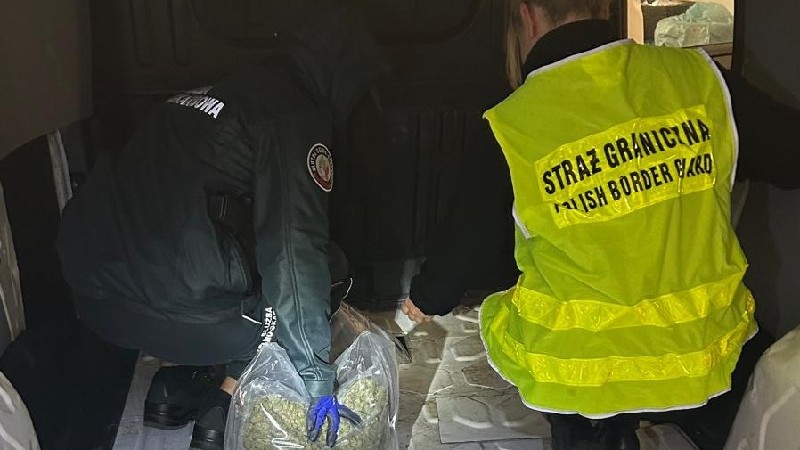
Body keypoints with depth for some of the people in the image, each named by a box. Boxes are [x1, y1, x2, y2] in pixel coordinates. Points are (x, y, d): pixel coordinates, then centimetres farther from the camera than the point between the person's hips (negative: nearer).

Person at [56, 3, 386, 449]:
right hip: (164, 307, -9)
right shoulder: (297, 114, -5)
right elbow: (296, 254, -12)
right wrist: (318, 380, -6)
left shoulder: (225, 90, 22)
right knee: (326, 273, 10)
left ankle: (174, 383, 25)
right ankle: (223, 409, 9)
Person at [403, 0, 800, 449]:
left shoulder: (510, 131, -18)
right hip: (701, 350, 3)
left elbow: (468, 245, -2)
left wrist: (424, 300, 18)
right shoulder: (698, 76, -12)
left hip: (581, 368, -2)